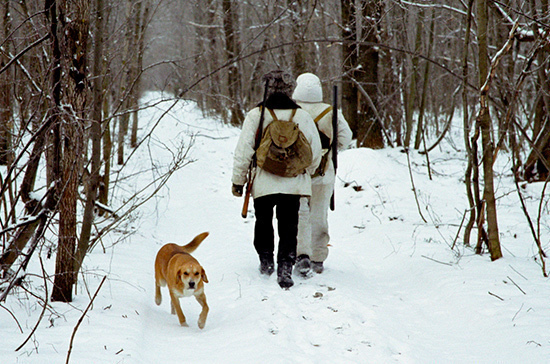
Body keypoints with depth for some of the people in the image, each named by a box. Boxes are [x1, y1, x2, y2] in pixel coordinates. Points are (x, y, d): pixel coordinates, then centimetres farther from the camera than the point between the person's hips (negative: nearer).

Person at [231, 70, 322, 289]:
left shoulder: (255, 115, -5)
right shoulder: (302, 116, 0)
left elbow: (243, 151, -5)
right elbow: (315, 151, 2)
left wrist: (238, 180, 4)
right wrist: (306, 172, 20)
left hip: (263, 183, -1)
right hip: (293, 183, 1)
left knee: (263, 221, 21)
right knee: (288, 227, 5)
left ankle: (266, 260, 28)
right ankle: (285, 268, -4)